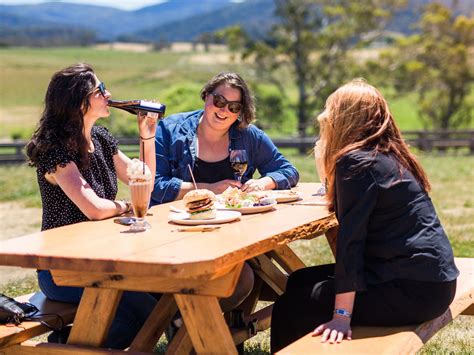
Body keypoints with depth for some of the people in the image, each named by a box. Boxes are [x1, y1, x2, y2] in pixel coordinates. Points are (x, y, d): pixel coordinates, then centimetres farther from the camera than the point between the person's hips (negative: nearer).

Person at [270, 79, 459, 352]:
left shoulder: (357, 162, -14)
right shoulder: (389, 156, 14)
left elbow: (350, 239, -19)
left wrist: (341, 316, -21)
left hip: (412, 289, -10)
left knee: (291, 307, -5)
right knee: (300, 280, 18)